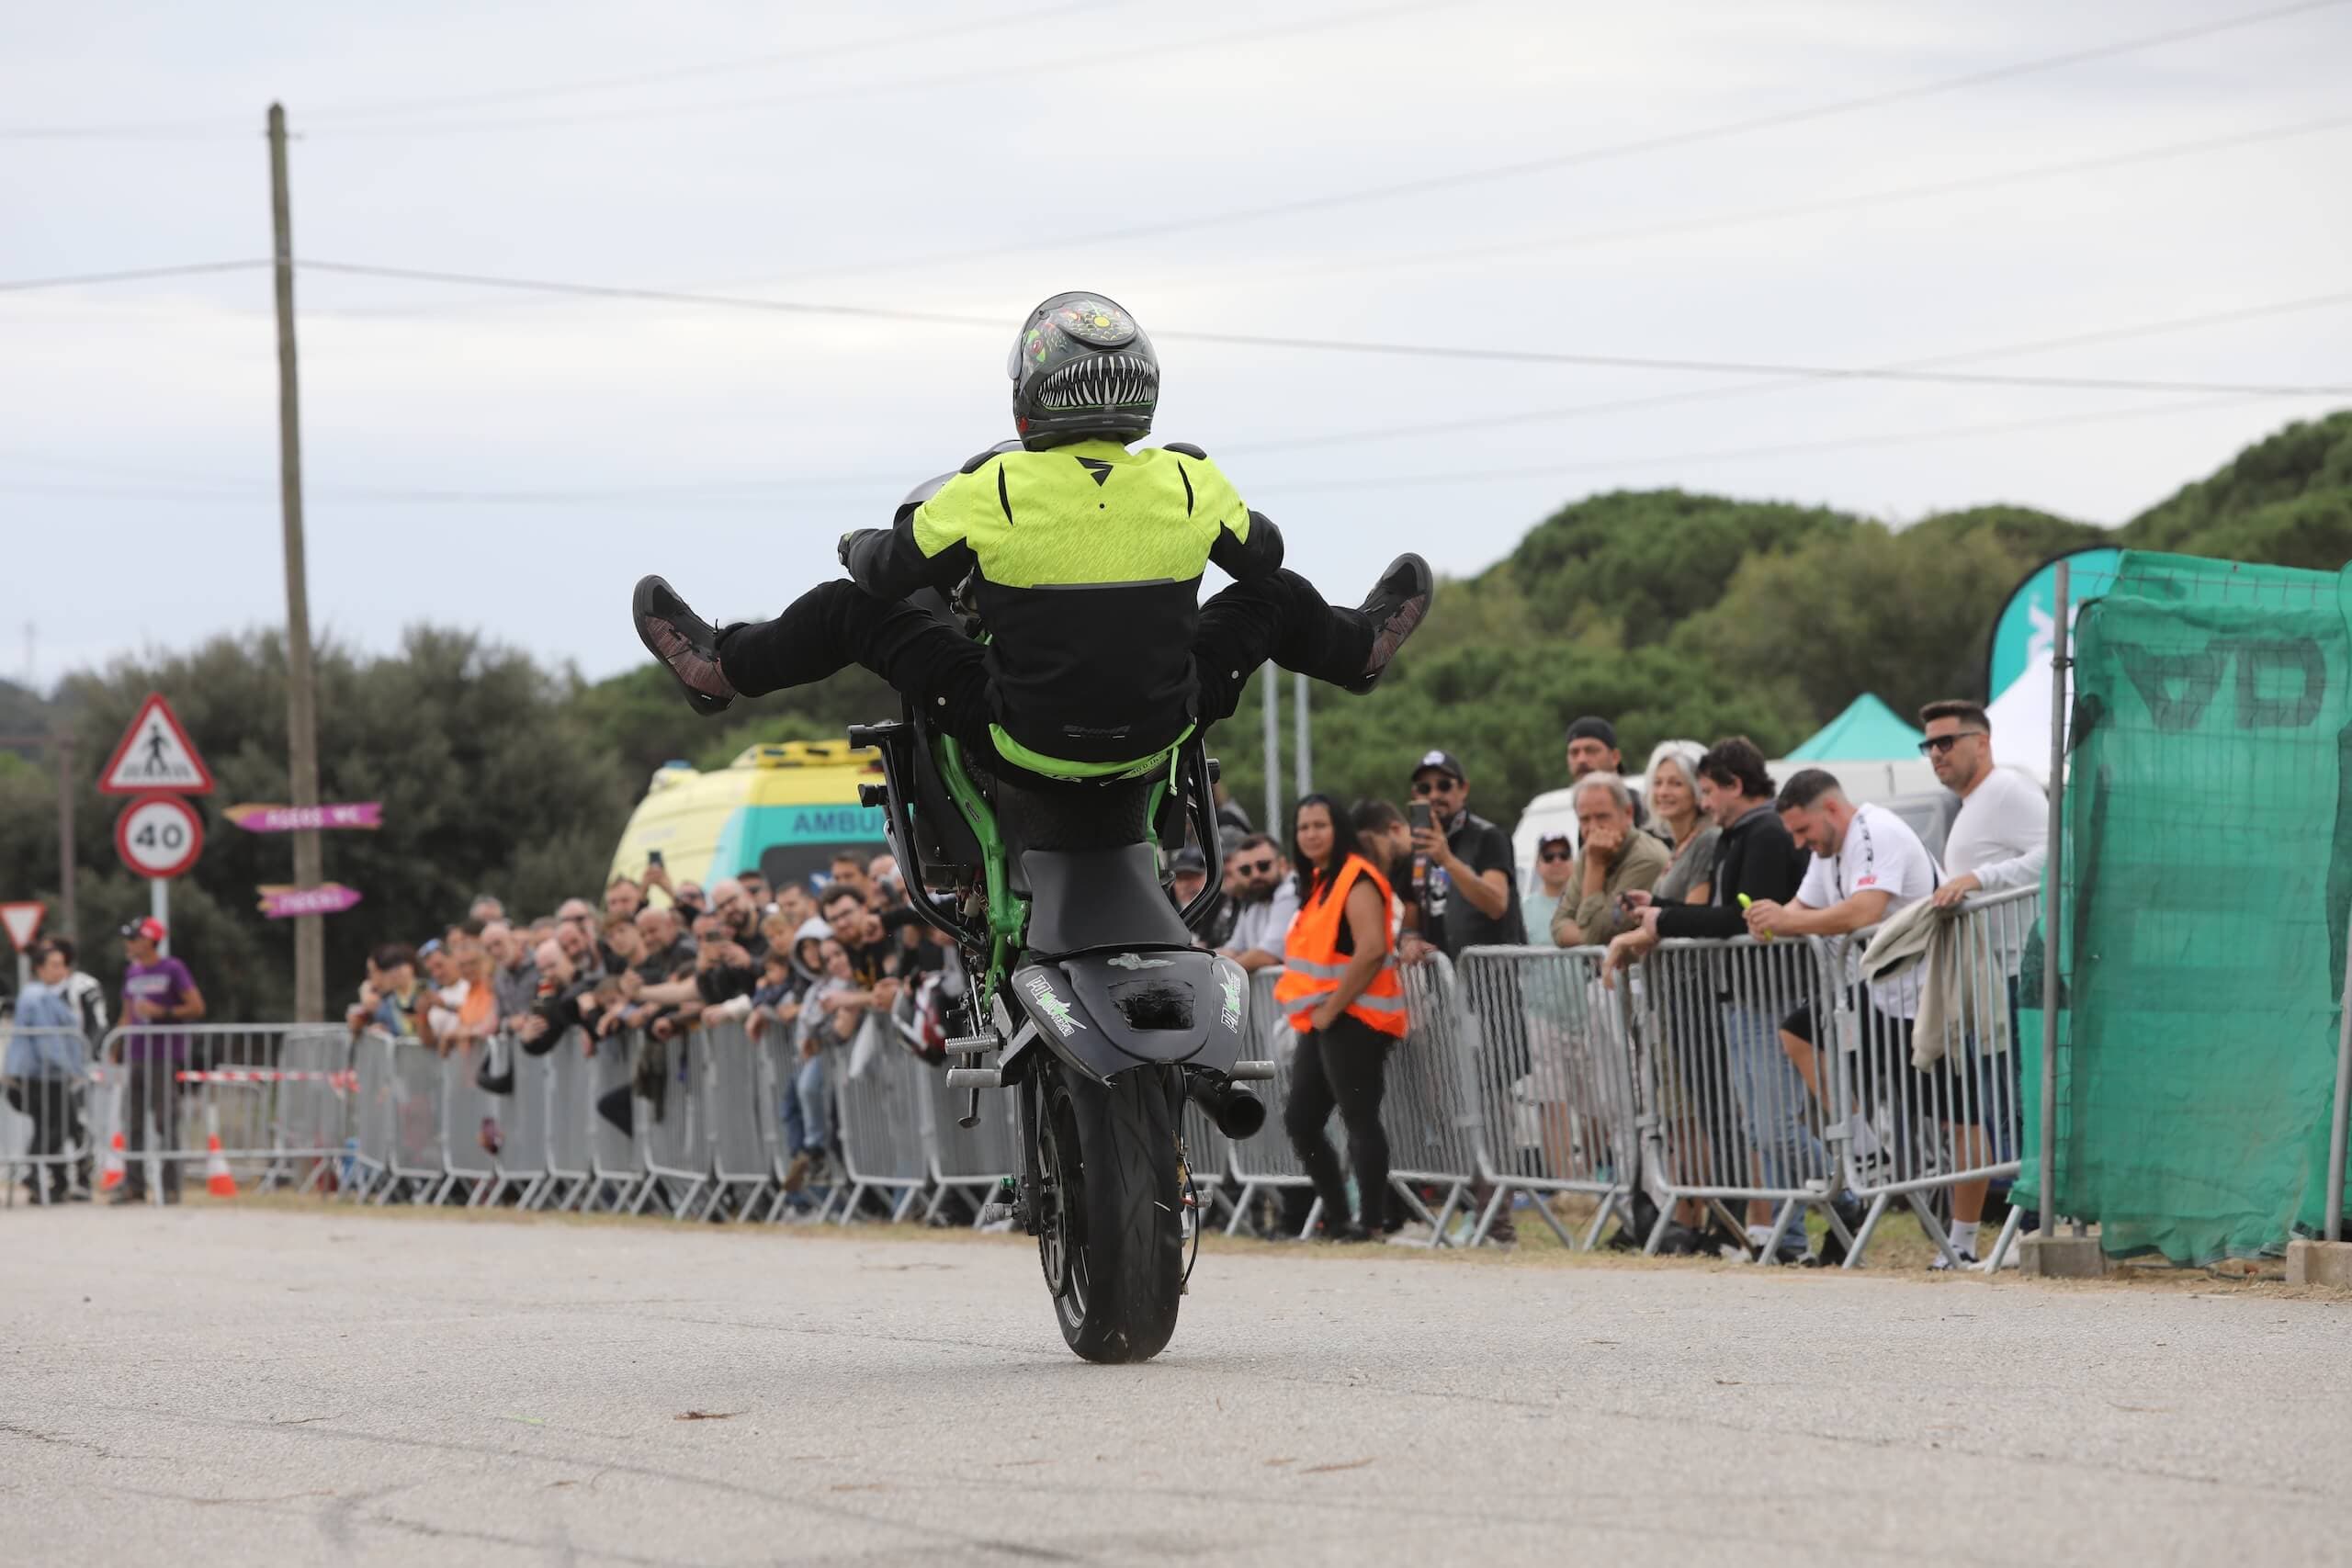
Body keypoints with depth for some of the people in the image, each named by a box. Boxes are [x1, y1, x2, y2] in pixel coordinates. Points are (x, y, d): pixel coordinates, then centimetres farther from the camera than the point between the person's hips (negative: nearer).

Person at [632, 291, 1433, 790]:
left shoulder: (991, 490, -20)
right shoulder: (1190, 483, -12)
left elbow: (888, 572, -5)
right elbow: (1261, 552, 10)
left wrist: (858, 544, 20)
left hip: (1024, 742, -2)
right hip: (1158, 735, 2)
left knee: (855, 605, 14)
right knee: (1270, 597, 27)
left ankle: (720, 665, 32)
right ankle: (1358, 646, 57)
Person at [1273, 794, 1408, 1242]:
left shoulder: (1356, 880, -12)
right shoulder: (1317, 883, 18)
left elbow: (1371, 951, -23)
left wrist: (1330, 1009, -19)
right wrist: (1313, 1011, 13)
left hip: (1352, 1019, -10)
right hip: (1320, 1021, 10)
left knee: (1360, 1121, -8)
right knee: (1300, 1120, 11)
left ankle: (1373, 1221, -7)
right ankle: (1337, 1218, 17)